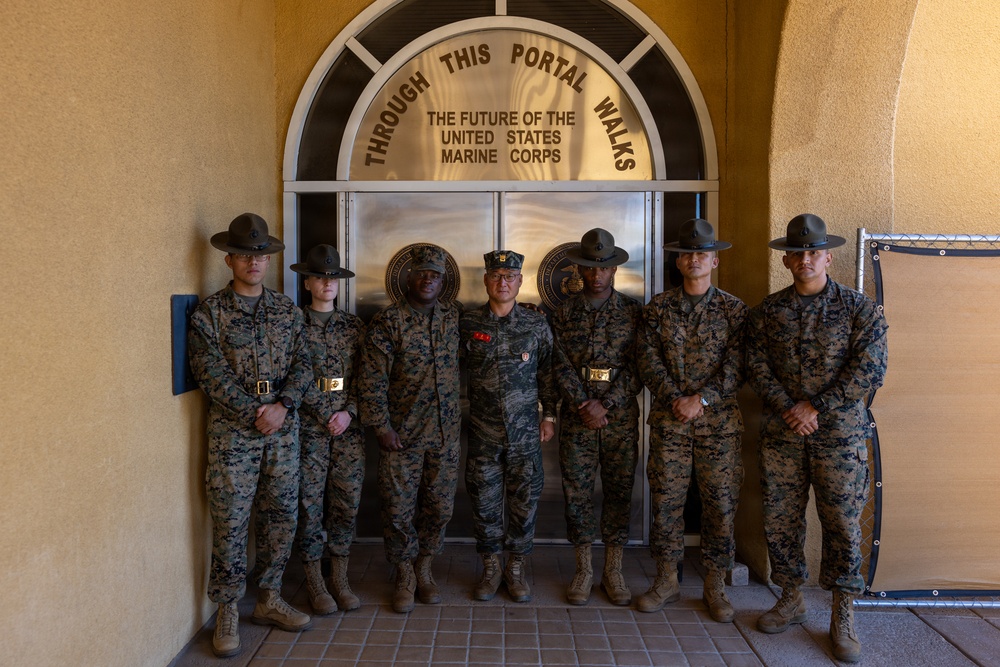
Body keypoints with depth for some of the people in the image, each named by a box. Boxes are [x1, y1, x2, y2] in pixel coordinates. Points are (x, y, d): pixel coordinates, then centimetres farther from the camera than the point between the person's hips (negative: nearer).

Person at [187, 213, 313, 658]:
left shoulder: (286, 309, 10)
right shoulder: (209, 312, -2)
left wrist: (282, 405, -11)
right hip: (232, 431, -4)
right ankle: (227, 613, 15)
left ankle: (269, 600, 25)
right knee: (231, 523, 1)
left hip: (283, 427, 4)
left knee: (281, 517, 10)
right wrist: (254, 415, -14)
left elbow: (302, 364, 5)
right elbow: (212, 375, -9)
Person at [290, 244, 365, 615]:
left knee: (347, 501, 6)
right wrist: (326, 417, -10)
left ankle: (340, 579, 20)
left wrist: (349, 412, -7)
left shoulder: (353, 325, 10)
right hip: (308, 427, -3)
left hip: (349, 427, 3)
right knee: (309, 503, 2)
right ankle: (315, 582, 17)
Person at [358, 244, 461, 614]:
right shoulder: (388, 321, -7)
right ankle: (405, 578, 23)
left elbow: (459, 366, 18)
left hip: (445, 433, 4)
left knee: (439, 506, 10)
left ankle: (424, 571, 29)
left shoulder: (453, 317, 6)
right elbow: (373, 379, -9)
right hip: (401, 434, -3)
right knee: (399, 509, 4)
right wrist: (382, 426, -11)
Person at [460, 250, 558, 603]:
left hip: (525, 432, 0)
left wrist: (549, 415, 5)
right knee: (485, 502, 7)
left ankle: (516, 569, 22)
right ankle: (491, 569, 23)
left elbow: (547, 373, 8)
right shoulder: (468, 323, 0)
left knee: (524, 502, 5)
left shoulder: (537, 325, 2)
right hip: (483, 432, 0)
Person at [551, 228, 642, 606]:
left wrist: (606, 404, -13)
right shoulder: (564, 313, 6)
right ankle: (583, 570, 18)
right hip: (576, 418, 1)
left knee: (619, 491, 5)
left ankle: (613, 571, 19)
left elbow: (637, 368, -3)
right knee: (576, 492, 4)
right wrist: (584, 406, -12)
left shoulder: (634, 312, 3)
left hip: (621, 417, 0)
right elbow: (561, 367, -1)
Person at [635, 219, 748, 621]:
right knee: (666, 501, 6)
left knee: (720, 504, 4)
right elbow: (648, 361, -1)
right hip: (668, 421, 1)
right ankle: (667, 581, 21)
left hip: (719, 422, 0)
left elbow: (736, 367, -4)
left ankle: (715, 587, 20)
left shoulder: (733, 309, 3)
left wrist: (702, 399, -15)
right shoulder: (658, 308, 6)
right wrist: (674, 399, -13)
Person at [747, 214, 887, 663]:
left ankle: (843, 617, 17)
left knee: (842, 524, 2)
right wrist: (787, 408, -12)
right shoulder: (768, 311, 7)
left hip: (839, 433, -2)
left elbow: (869, 370, -8)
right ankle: (791, 601, 26)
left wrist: (817, 408, -13)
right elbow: (756, 365, 1)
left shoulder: (859, 309, -1)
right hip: (780, 435, 3)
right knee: (779, 519, 8)